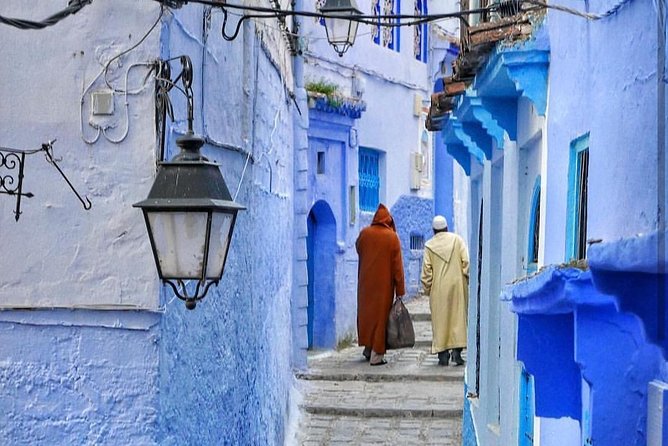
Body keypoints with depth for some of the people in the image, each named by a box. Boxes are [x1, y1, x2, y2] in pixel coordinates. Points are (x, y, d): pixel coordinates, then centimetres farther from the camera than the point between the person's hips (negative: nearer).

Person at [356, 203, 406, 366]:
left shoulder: (364, 233, -3)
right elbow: (397, 265, -8)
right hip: (384, 284, -3)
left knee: (366, 311, 18)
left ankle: (367, 347, 24)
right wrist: (400, 290, -5)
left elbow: (358, 249, 17)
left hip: (365, 282, 3)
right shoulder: (392, 237, -8)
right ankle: (376, 355, 1)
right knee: (380, 314, 2)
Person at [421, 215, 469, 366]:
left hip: (438, 288, 0)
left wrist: (427, 289, 7)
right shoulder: (457, 239, 2)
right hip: (457, 285, 0)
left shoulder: (429, 245, 2)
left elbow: (426, 270, 0)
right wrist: (468, 279, 4)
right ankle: (457, 350, -5)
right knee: (458, 316, 5)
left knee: (440, 319, 3)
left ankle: (443, 354, 1)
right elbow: (466, 261, -4)